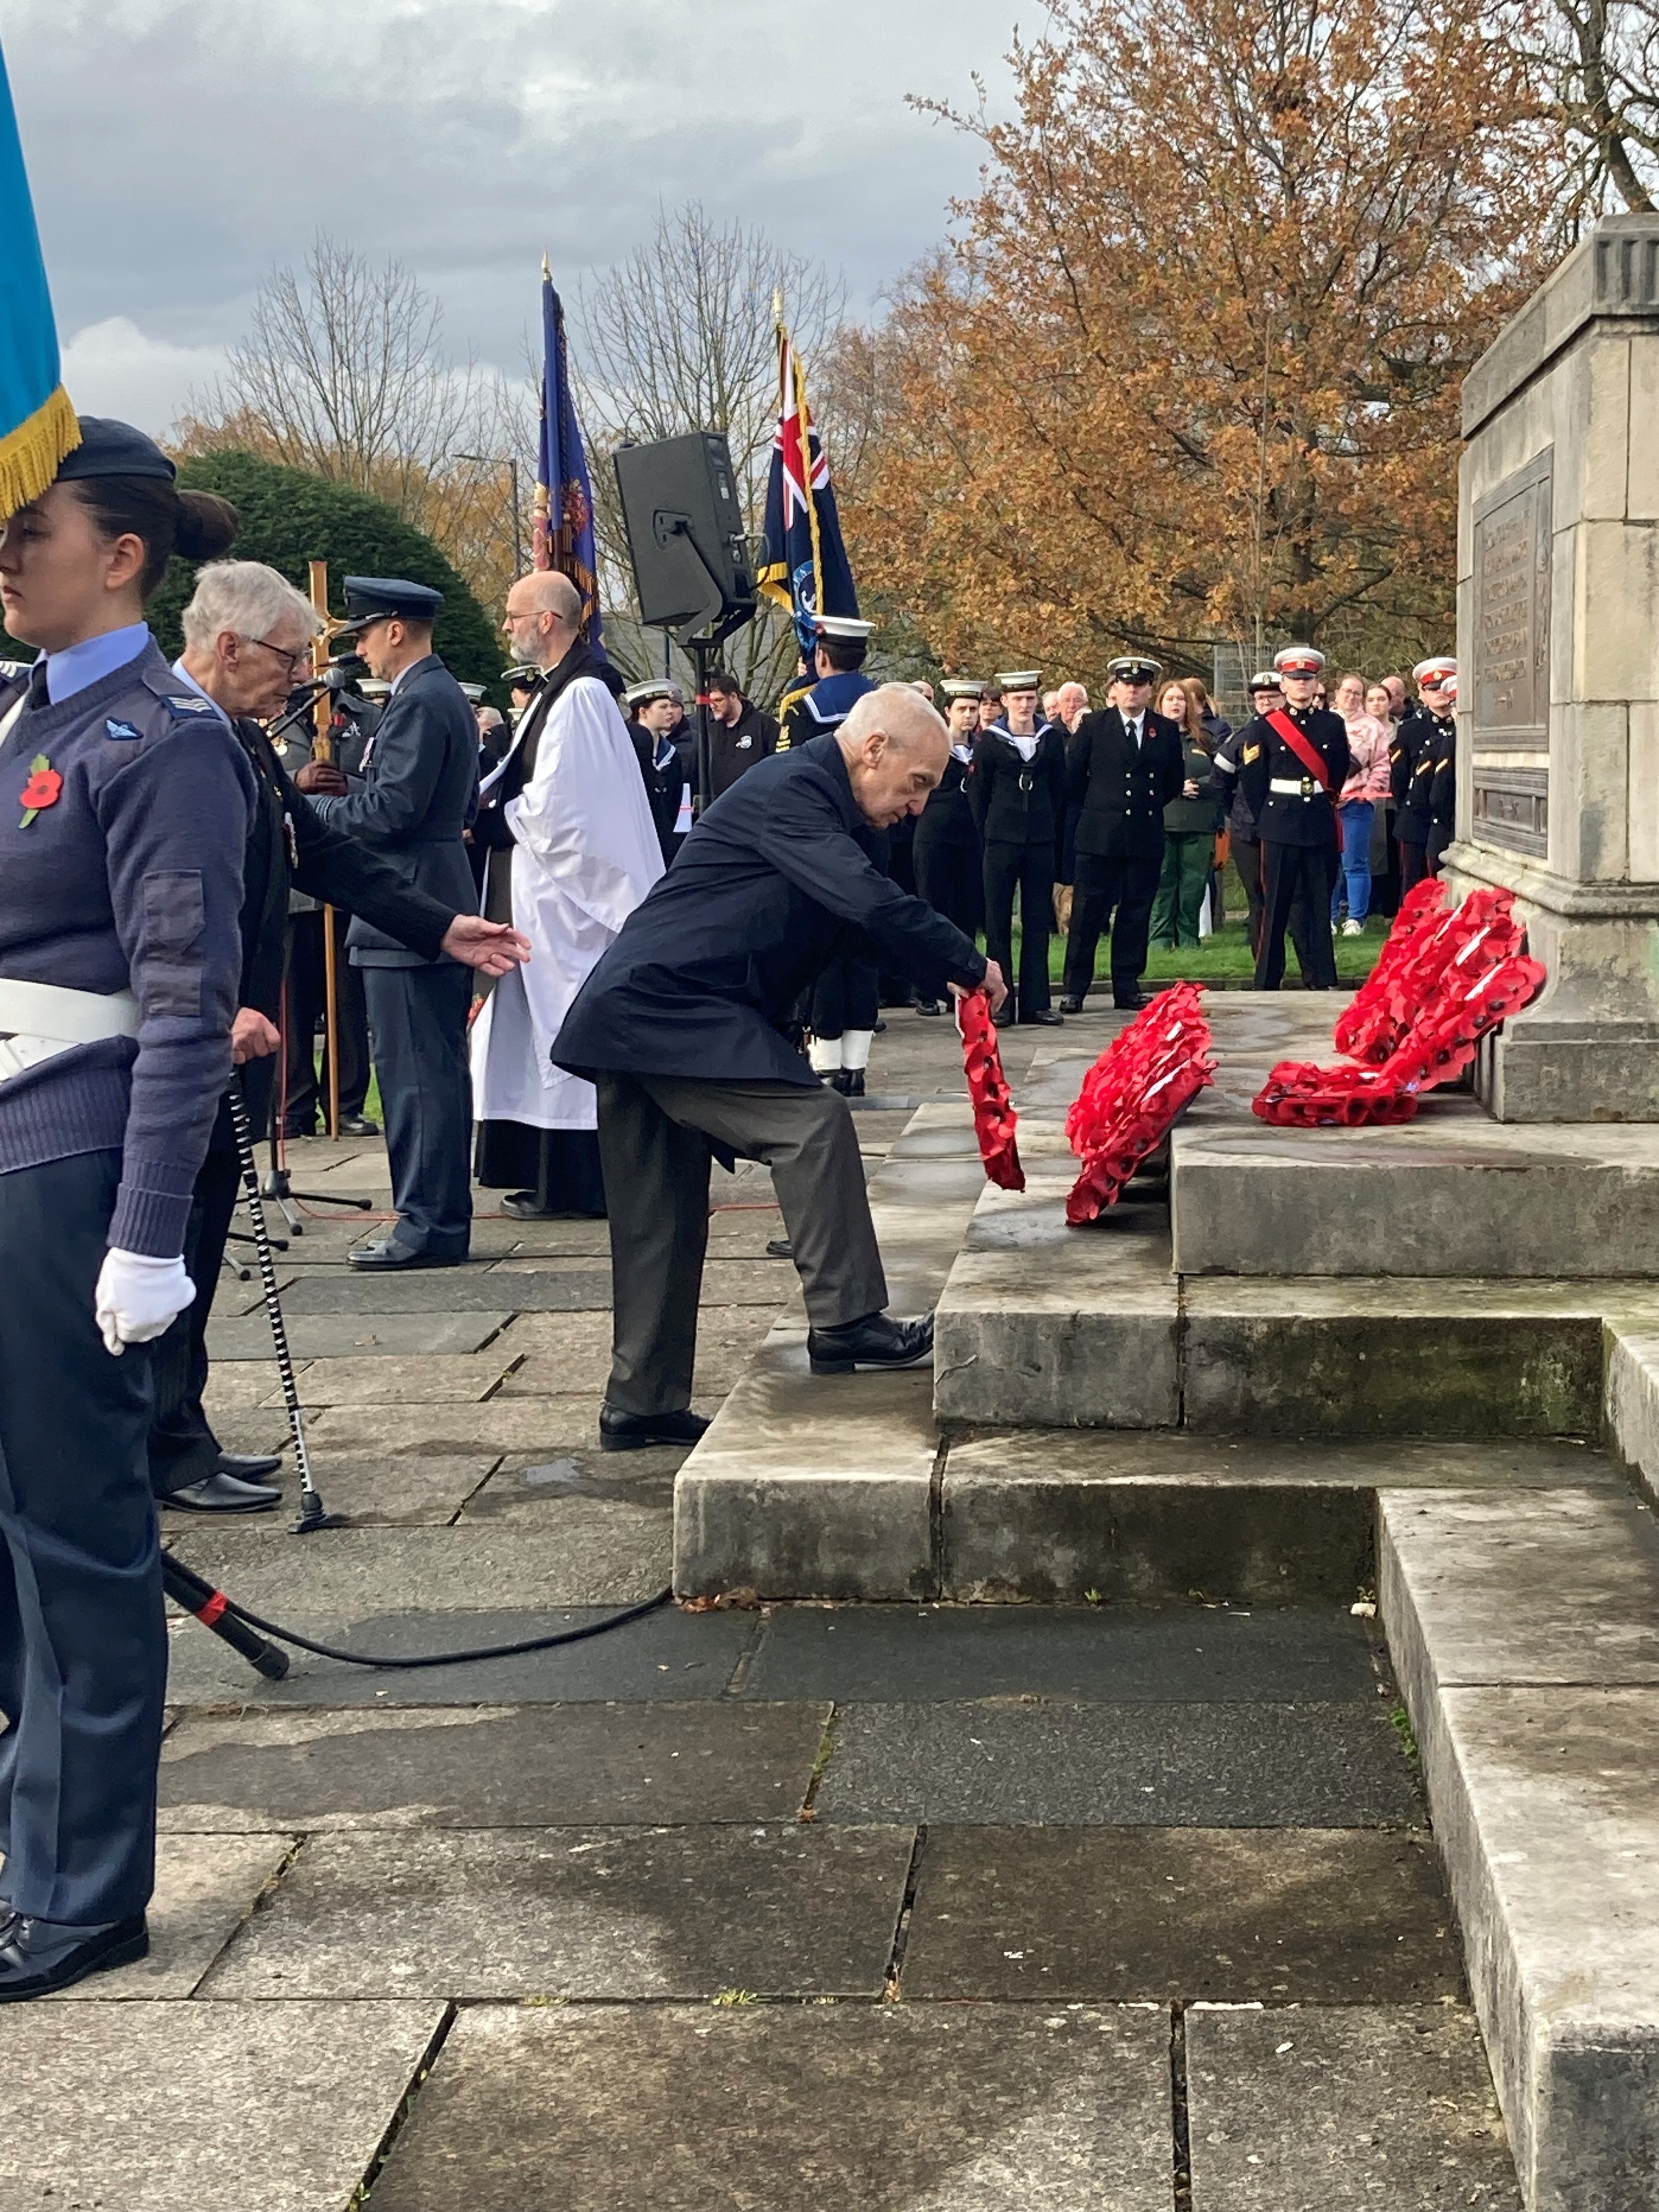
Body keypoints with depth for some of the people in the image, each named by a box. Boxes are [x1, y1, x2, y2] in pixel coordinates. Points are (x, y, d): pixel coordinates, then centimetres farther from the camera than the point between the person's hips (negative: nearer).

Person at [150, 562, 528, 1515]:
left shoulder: (245, 742, 14)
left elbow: (325, 854, 17)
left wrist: (442, 926, 12)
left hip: (226, 1033, 10)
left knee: (202, 1233, 13)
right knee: (173, 1236, -3)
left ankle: (181, 1436, 22)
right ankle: (170, 1455, 6)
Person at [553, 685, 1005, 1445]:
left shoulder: (812, 797, 19)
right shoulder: (790, 790, -14)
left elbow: (864, 914, 26)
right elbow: (869, 901, -24)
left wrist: (945, 981, 14)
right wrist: (970, 966, -14)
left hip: (640, 1017, 11)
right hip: (667, 1009, -11)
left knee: (662, 1227, 12)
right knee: (812, 1123, -17)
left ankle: (642, 1404, 18)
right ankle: (843, 1322, -12)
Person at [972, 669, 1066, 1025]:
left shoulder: (1052, 738, 7)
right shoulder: (990, 740, 1)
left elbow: (1060, 789, 11)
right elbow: (977, 792, 5)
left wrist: (1055, 834, 7)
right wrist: (986, 835, 3)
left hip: (1041, 842, 2)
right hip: (1002, 841, -2)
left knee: (1038, 922, 4)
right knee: (998, 922, 0)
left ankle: (1035, 1002, 8)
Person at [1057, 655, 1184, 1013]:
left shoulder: (1166, 731, 8)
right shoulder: (1093, 726, 2)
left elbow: (1175, 782, 17)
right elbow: (1072, 776, 6)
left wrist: (1149, 806, 14)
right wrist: (1094, 809, 9)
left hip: (1146, 837, 2)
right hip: (1099, 836, -2)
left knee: (1136, 914, 5)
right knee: (1088, 913, -3)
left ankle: (1127, 987, 13)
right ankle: (1075, 990, 1)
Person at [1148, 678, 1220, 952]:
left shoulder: (1203, 739, 15)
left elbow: (1218, 777, 8)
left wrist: (1195, 786, -9)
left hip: (1198, 825, 3)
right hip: (1162, 823, -3)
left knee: (1195, 883, 3)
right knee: (1162, 883, -4)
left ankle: (1189, 940, 10)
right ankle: (1161, 940, 1)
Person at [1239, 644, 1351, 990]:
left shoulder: (1333, 725, 8)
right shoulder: (1265, 728, 2)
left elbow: (1340, 773, 16)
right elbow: (1251, 779, 4)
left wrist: (1322, 803, 14)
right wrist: (1267, 817, 5)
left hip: (1320, 825, 2)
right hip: (1280, 827, -2)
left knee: (1321, 903, 6)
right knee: (1276, 905, 0)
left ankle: (1324, 979, 12)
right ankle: (1267, 983, 4)